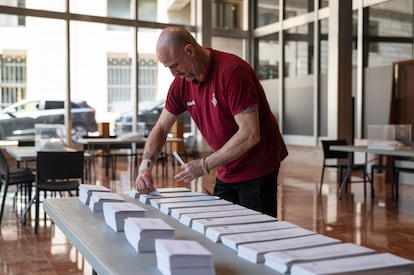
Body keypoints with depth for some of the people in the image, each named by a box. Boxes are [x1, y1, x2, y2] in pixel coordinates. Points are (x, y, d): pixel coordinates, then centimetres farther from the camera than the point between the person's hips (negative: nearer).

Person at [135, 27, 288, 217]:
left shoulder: (232, 71, -24)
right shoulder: (181, 83, -1)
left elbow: (250, 134, -27)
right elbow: (161, 128, 7)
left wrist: (205, 165, -24)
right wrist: (145, 167, -9)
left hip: (258, 171, -7)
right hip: (226, 174, 7)